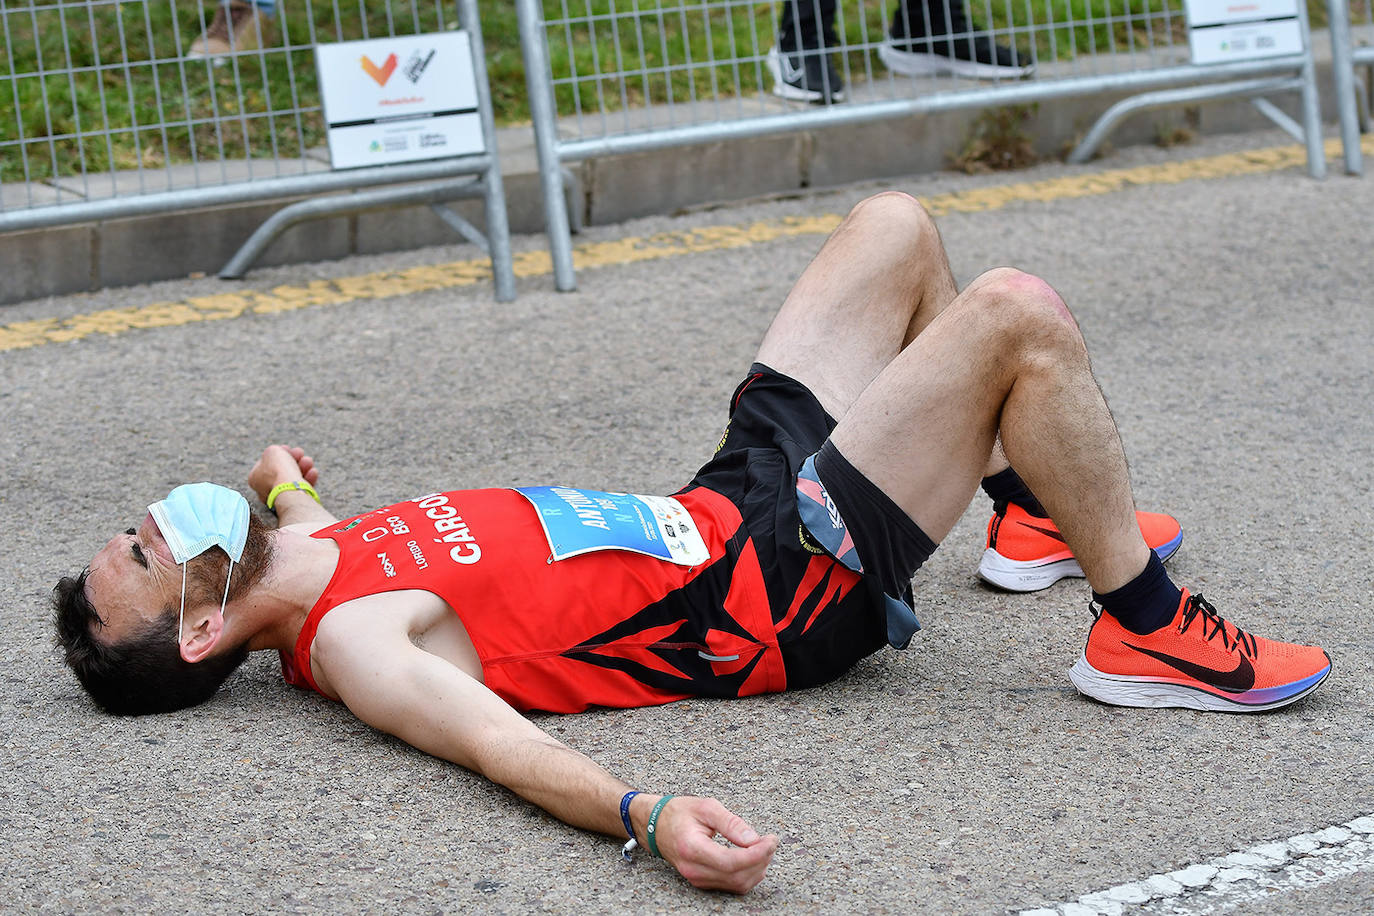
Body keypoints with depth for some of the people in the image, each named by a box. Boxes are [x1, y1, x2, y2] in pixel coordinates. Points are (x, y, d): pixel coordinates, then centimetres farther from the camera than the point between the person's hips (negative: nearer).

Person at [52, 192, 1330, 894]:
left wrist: (285, 492, 28)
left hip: (726, 503, 10)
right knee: (1020, 316, -22)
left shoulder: (318, 558, 2)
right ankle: (1145, 633, -4)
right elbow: (504, 745, -42)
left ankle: (1035, 510, 34)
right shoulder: (353, 647, -24)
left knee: (894, 227, 19)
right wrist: (646, 816, -58)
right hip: (784, 594, -10)